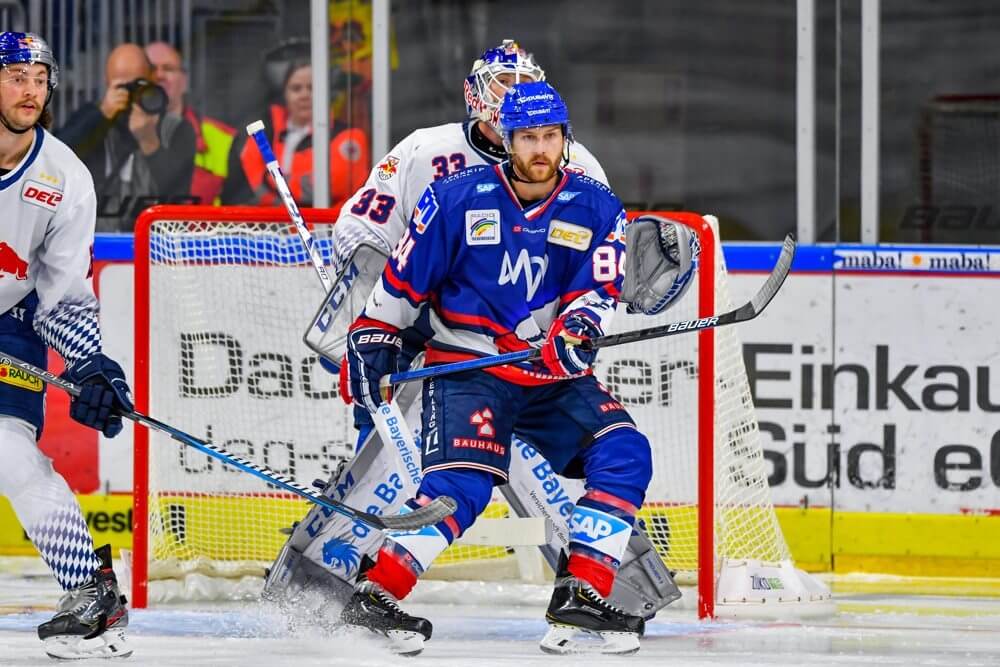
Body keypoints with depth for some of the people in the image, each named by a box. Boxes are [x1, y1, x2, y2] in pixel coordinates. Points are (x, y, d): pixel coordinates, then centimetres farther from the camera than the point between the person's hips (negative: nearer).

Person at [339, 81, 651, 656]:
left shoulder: (595, 208, 1)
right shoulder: (458, 199, -5)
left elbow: (600, 289, -8)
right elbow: (404, 276, 2)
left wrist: (578, 328, -28)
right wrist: (373, 338, -1)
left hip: (554, 373, 4)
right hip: (466, 366, -4)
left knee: (623, 455, -12)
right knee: (461, 483, -24)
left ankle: (581, 596, -12)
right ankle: (374, 595, -24)